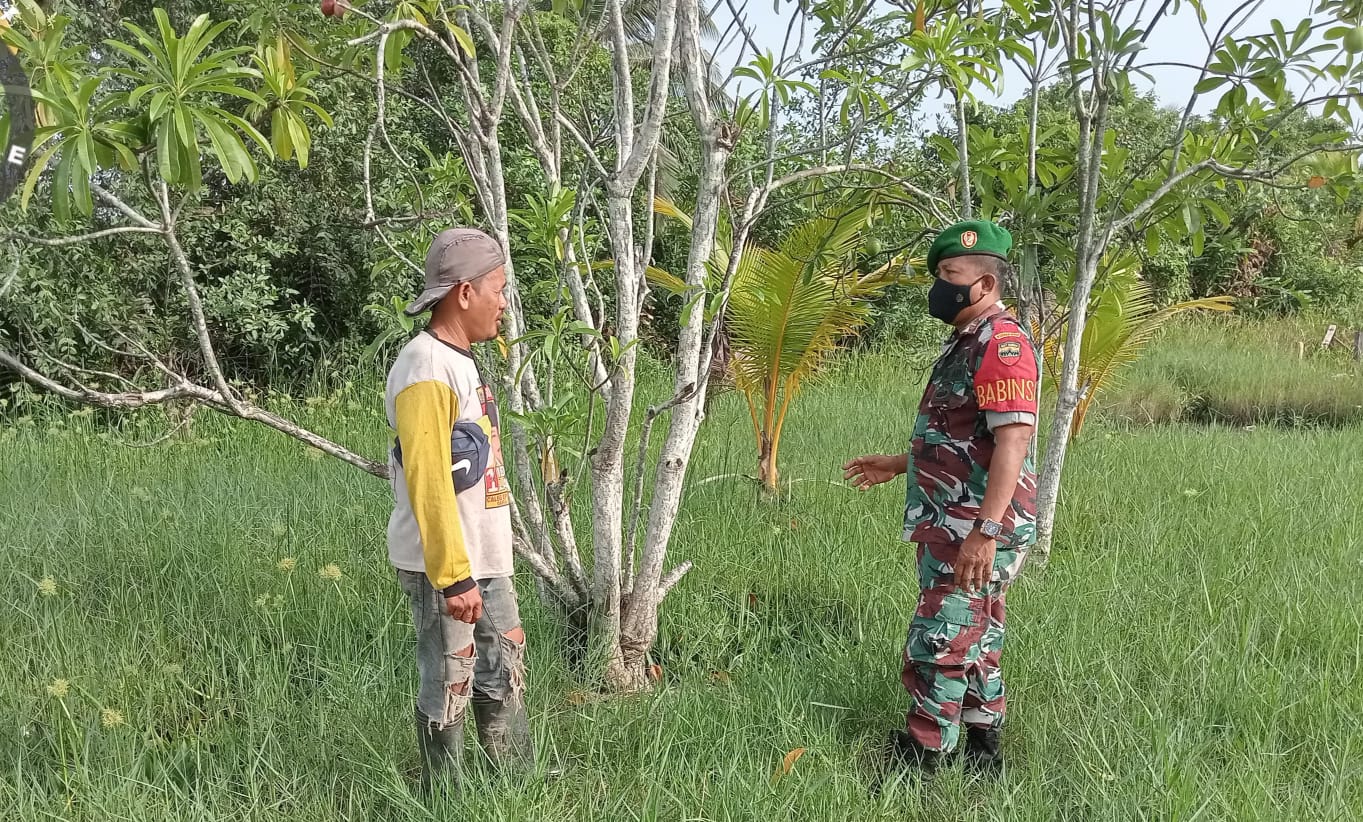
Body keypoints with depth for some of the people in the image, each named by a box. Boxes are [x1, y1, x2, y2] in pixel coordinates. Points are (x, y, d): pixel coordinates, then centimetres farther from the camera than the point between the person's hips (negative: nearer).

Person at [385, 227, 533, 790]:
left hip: (483, 558, 9)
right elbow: (426, 481, -23)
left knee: (504, 672, 17)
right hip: (444, 566, -9)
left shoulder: (458, 361, 12)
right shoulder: (425, 369, -18)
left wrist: (476, 567, 19)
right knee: (449, 683, 3)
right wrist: (453, 577, -23)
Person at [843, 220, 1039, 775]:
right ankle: (983, 754, 28)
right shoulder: (967, 344, 17)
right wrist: (897, 465, 29)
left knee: (938, 648, -7)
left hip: (976, 532, -11)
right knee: (976, 643, 17)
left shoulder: (1001, 344, -17)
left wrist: (985, 532, -31)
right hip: (958, 527, 11)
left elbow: (1012, 442, -26)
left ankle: (918, 763, 2)